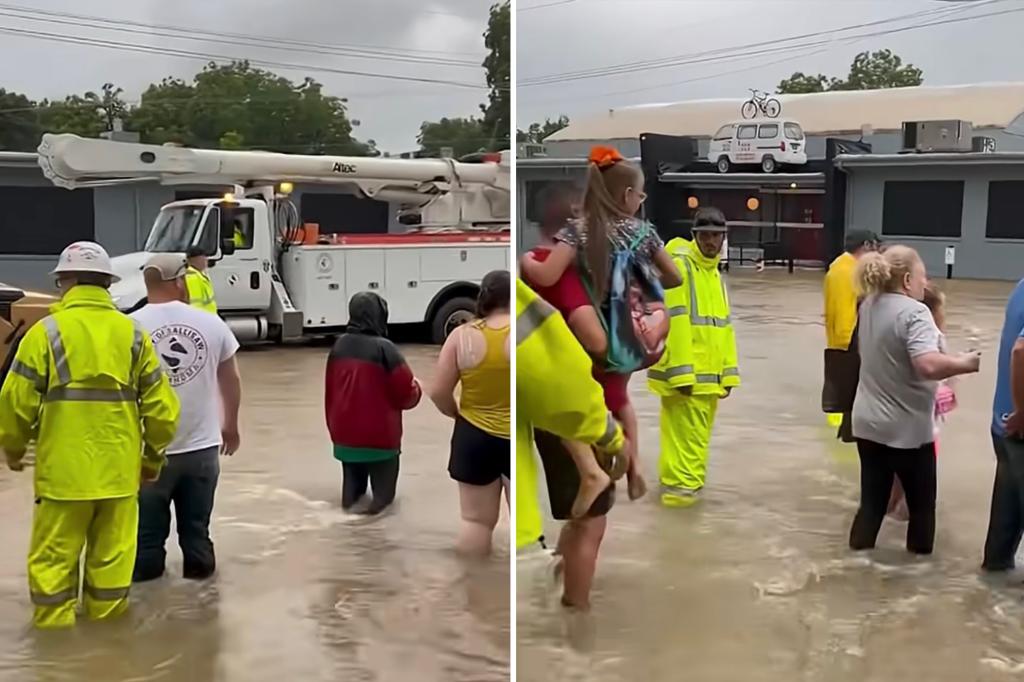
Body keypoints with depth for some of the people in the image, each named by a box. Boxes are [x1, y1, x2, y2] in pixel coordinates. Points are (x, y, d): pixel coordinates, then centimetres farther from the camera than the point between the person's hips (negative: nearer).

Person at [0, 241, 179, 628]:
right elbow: (162, 407, 4)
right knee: (112, 555, 13)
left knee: (54, 557, 9)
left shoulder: (46, 332, -6)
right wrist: (153, 455, 19)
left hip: (63, 467, -3)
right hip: (119, 467, 3)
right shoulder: (133, 334, 4)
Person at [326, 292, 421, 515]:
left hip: (345, 434, 6)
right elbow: (407, 392, -13)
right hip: (380, 437, -6)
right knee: (383, 488, 8)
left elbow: (330, 392, 9)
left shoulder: (339, 346, 1)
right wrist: (416, 388, 10)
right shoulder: (384, 348, -17)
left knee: (352, 484, 21)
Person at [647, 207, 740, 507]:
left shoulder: (716, 275, 17)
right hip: (685, 374, -9)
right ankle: (680, 485, 2)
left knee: (698, 434, 16)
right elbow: (675, 322, -18)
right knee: (687, 433, -7)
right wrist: (681, 372, -22)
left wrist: (728, 372, 15)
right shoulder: (679, 266, -11)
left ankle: (684, 481, 27)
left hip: (709, 374, 9)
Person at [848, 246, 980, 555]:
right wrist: (964, 364, -19)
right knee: (921, 504, 13)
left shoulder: (868, 306, 5)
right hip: (906, 429, -7)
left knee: (872, 501, 13)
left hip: (868, 423, 7)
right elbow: (928, 366, -33)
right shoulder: (914, 312, -20)